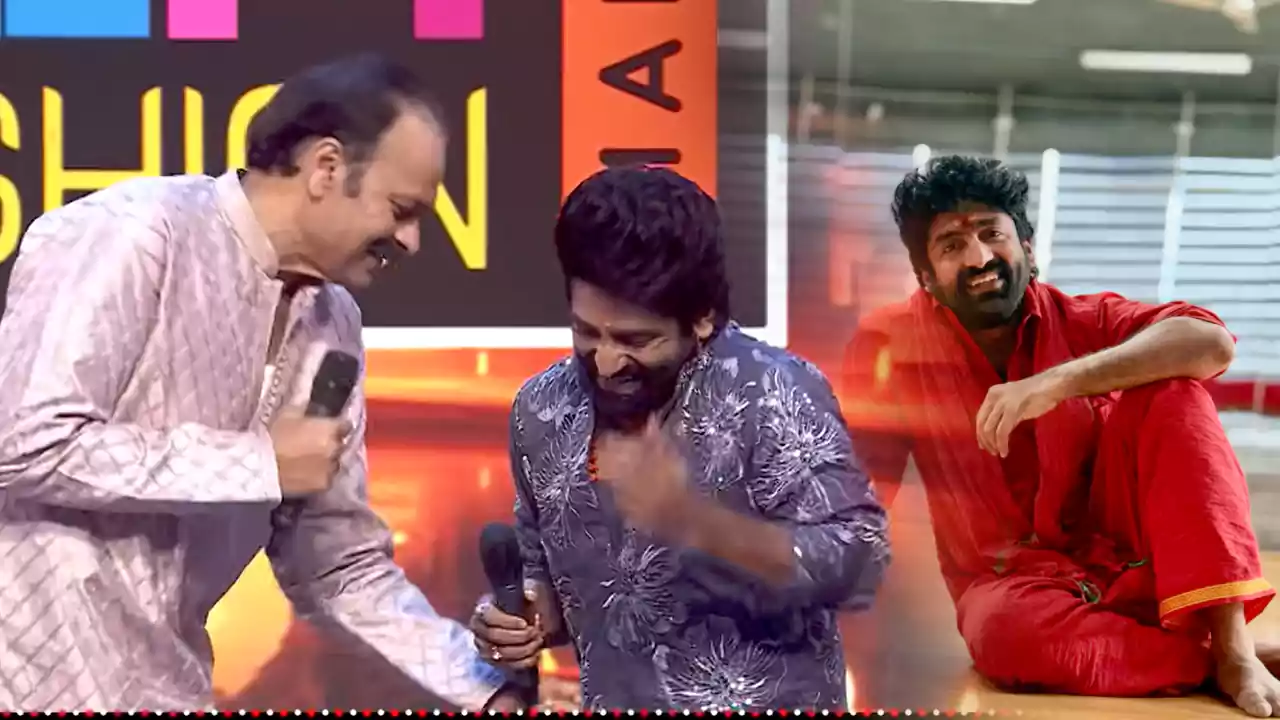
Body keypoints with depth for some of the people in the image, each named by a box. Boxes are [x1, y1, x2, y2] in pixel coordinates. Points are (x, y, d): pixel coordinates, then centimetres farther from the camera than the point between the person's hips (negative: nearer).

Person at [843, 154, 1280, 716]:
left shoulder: (1081, 320, -2)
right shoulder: (896, 344, -3)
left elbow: (1210, 342, -21)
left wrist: (1060, 381, -34)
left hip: (1127, 560, 2)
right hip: (1012, 583, -1)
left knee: (1170, 388, -20)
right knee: (1002, 629, -39)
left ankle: (1233, 647, -29)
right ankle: (1214, 662, -17)